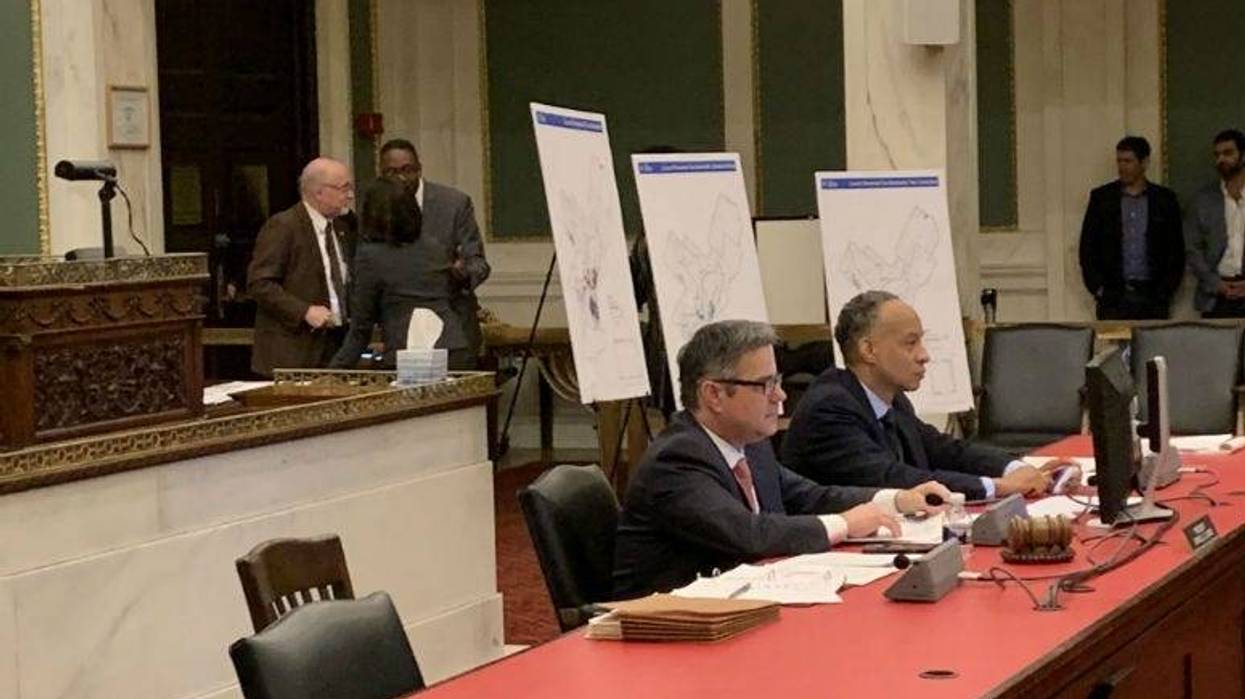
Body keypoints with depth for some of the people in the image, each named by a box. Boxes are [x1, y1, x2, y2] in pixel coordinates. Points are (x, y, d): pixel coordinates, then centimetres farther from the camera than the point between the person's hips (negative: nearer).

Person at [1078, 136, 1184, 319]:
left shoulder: (1165, 199, 7)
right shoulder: (1101, 198, 7)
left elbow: (1176, 251, 8)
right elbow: (1087, 247, 7)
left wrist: (1165, 291, -1)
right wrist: (1097, 289, -2)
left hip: (1152, 297, 0)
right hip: (1112, 297, 0)